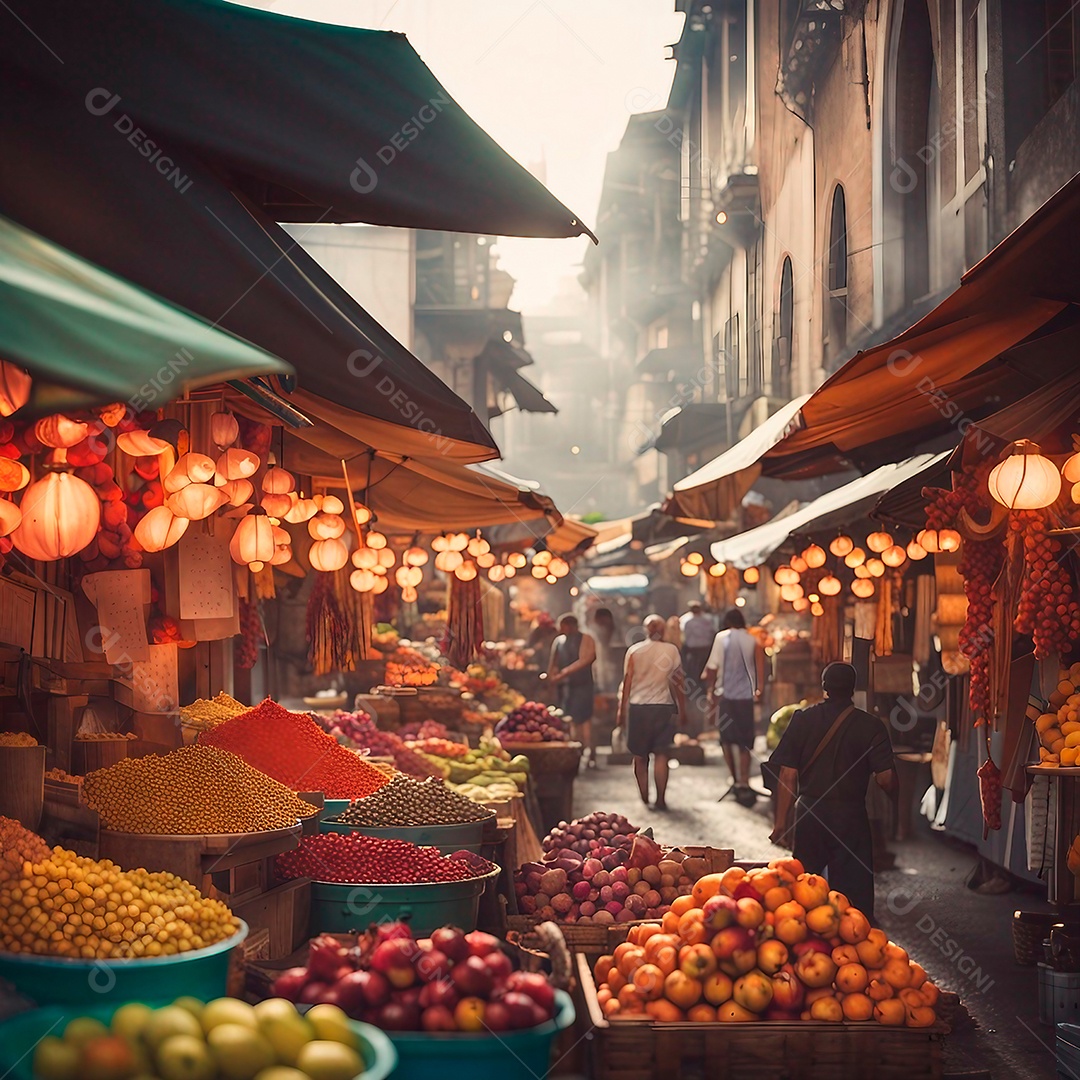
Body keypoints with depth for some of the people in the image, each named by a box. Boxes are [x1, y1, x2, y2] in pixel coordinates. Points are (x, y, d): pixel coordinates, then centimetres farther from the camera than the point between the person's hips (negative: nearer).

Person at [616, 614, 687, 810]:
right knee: (661, 754, 3)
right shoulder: (671, 651, -1)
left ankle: (644, 799, 14)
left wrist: (622, 711, 7)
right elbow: (678, 683, 1)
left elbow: (627, 683, 0)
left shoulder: (634, 651, -1)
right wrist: (682, 710, 10)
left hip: (638, 707, 0)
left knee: (640, 757, 11)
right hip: (663, 707, 0)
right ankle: (660, 799, -4)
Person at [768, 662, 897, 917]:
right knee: (854, 893, 4)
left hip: (809, 813, 2)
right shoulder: (871, 726, -7)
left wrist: (781, 821, 0)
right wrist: (897, 800, 11)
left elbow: (788, 775, -5)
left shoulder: (802, 720, -3)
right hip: (851, 816, -2)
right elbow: (885, 779, -11)